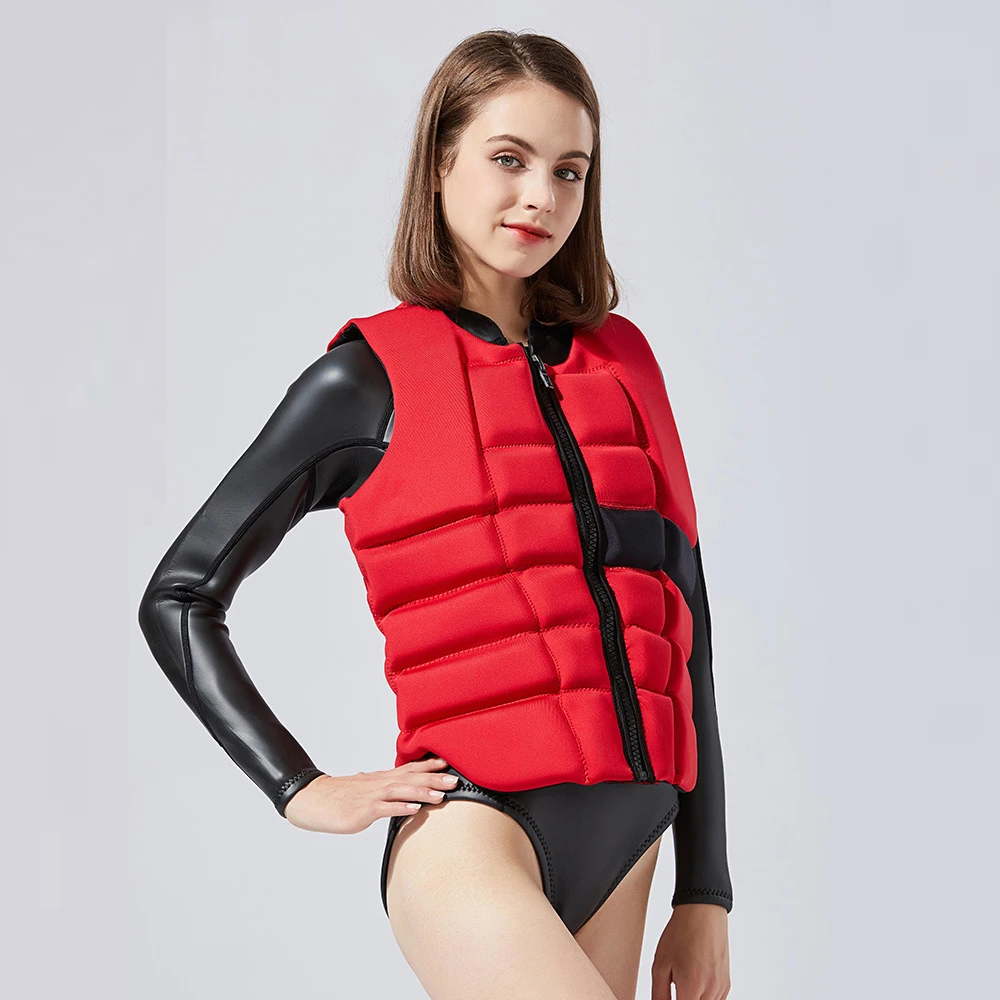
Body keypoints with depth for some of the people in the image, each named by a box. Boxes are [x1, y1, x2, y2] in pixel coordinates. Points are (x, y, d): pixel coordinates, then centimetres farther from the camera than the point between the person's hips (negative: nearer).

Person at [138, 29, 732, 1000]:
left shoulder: (623, 363, 14)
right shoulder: (369, 378, 2)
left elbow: (680, 623, 15)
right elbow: (177, 597, 7)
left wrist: (704, 891, 12)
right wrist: (301, 789, -1)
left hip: (618, 850, 5)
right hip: (472, 834, -5)